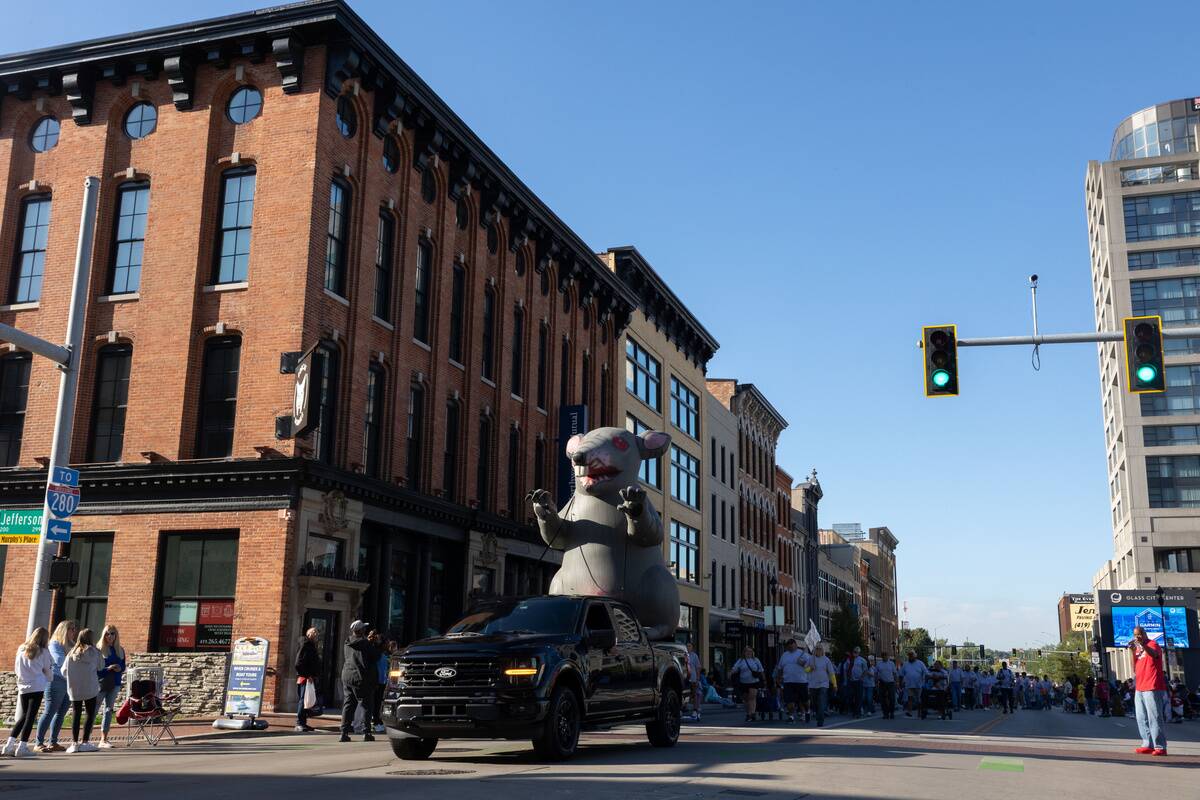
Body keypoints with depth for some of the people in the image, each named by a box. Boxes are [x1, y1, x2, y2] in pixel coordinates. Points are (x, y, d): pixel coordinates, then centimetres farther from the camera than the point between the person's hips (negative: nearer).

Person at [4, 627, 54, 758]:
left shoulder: (21, 649, 9)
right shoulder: (43, 651, -2)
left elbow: (16, 669, 16)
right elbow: (48, 671, 5)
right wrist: (49, 679, 26)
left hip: (23, 687, 5)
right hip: (37, 687, -5)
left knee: (23, 717, 15)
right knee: (31, 717, -1)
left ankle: (9, 745, 8)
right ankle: (22, 747, -5)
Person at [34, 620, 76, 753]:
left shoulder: (70, 646, 16)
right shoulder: (54, 644, -5)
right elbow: (60, 661, -18)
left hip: (69, 683, 7)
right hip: (56, 682, -7)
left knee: (61, 714, 7)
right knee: (49, 713, -7)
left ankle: (53, 742, 12)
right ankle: (39, 744, -4)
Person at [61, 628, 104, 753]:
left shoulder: (72, 652, 5)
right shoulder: (93, 651, -5)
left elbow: (64, 671, 5)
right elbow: (101, 667, 6)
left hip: (74, 688, 3)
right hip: (90, 688, -3)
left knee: (76, 714, 8)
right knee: (90, 714, 5)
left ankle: (74, 743, 2)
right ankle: (85, 742, 0)